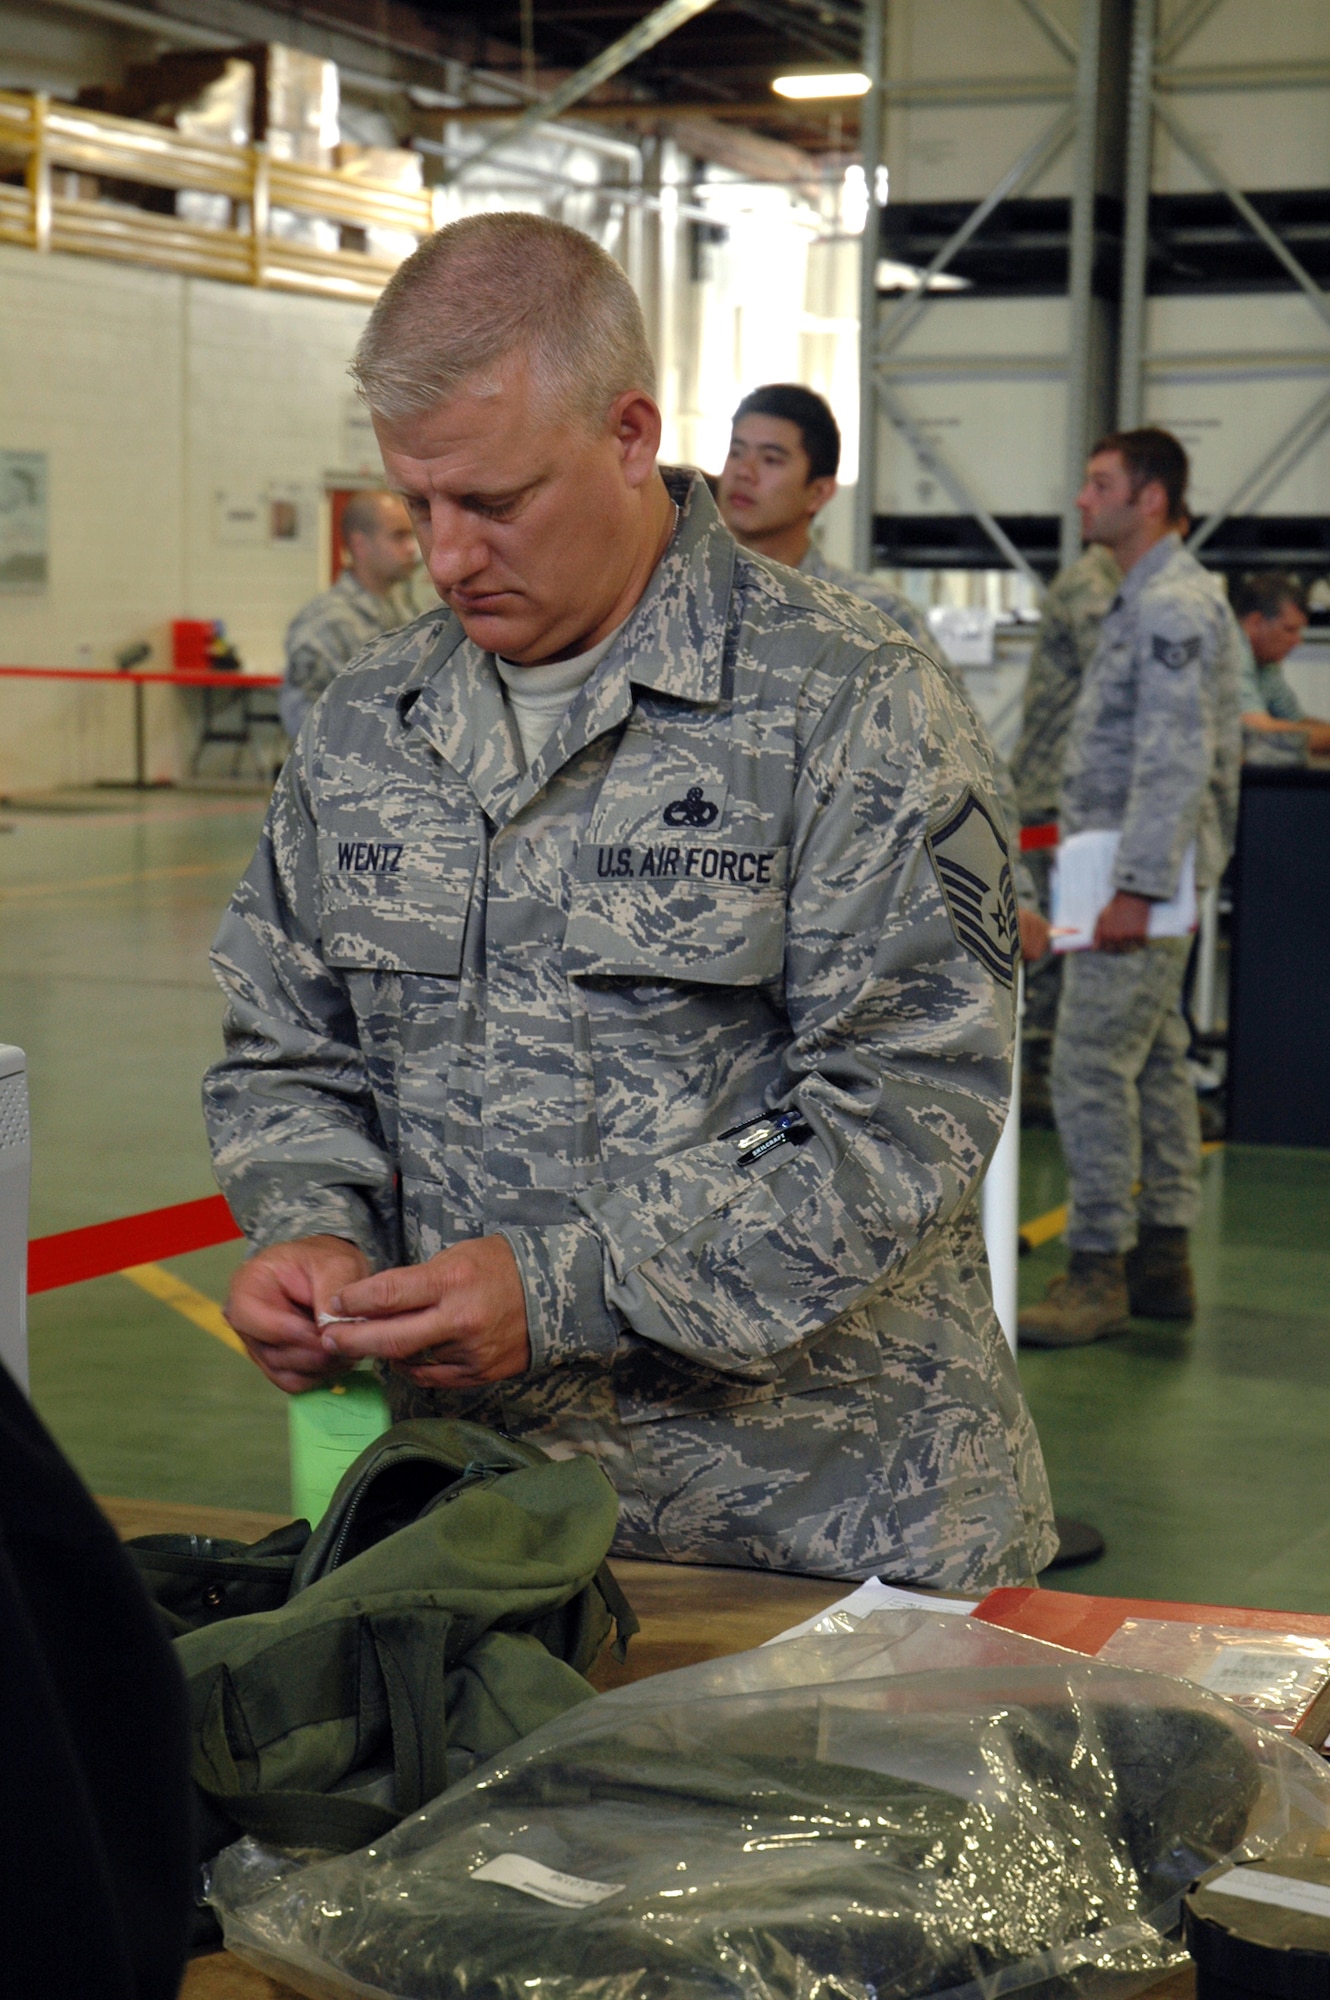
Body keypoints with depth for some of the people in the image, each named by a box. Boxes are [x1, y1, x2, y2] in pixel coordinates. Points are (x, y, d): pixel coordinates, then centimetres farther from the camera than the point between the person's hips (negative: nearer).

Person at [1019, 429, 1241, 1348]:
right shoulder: (1145, 602, 18)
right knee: (1155, 1064, 12)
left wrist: (1136, 889, -26)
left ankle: (1098, 1271, -6)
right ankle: (1163, 1261, 18)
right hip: (1140, 874, 11)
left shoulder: (1177, 607, -15)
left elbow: (1177, 762, -23)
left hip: (1144, 877, -11)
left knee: (1091, 1066, -11)